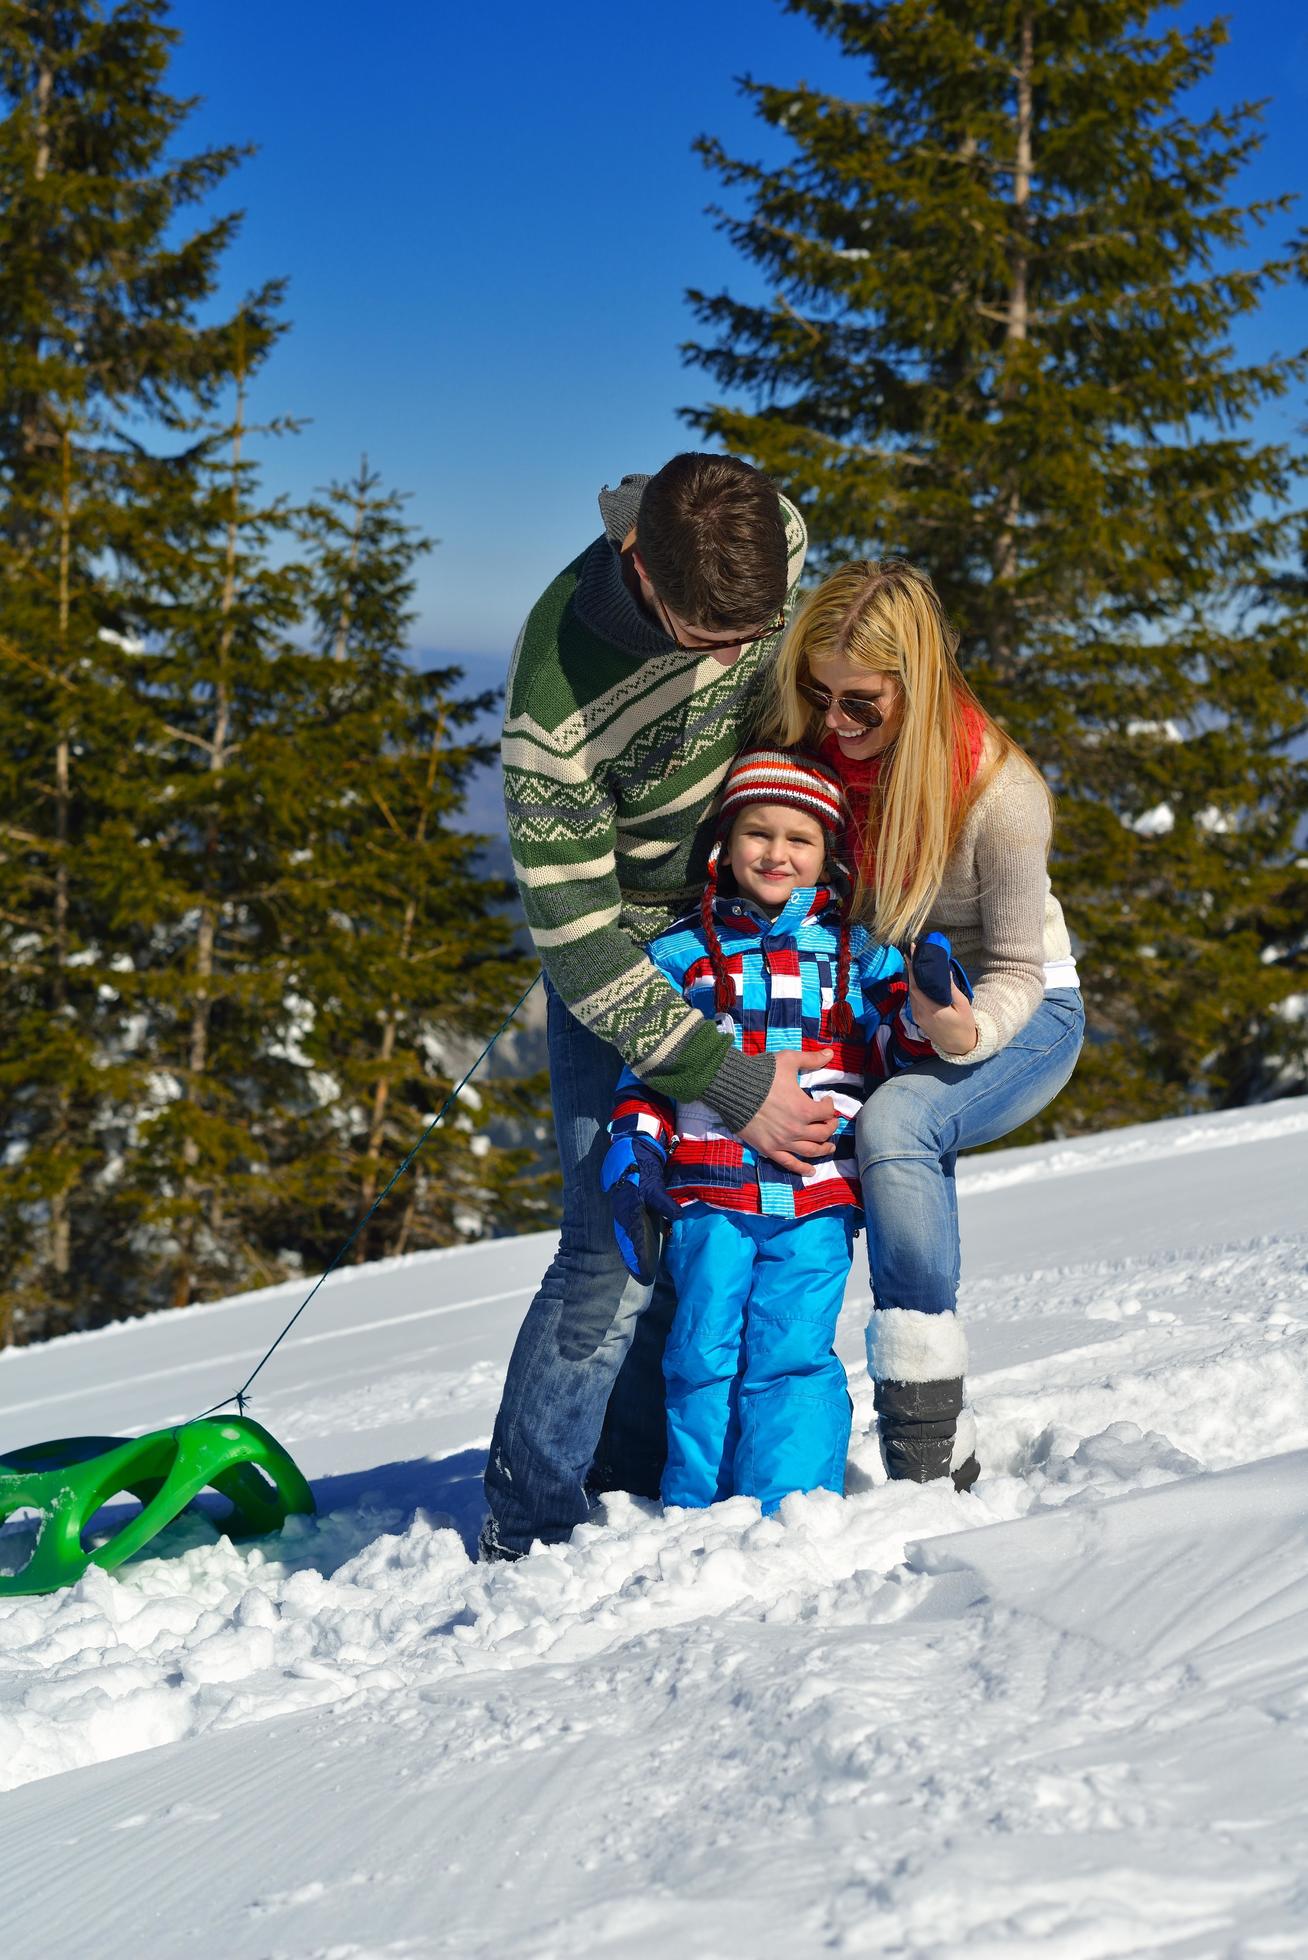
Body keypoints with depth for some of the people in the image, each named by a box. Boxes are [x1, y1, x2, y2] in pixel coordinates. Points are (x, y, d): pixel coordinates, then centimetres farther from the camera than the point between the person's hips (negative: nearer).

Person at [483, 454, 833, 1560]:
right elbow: (577, 938, -29)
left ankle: (635, 1470, 18)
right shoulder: (560, 697, -35)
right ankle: (528, 1527, 1)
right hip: (624, 943, -6)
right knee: (624, 1242, -12)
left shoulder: (776, 541, -19)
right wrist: (730, 1081, -29)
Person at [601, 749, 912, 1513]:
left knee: (790, 1355, -8)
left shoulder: (856, 951, 13)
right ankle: (697, 1514, 7)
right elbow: (645, 1069, 13)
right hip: (710, 1191, 1)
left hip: (816, 1194, 0)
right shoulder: (682, 954, 11)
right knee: (704, 1355, -2)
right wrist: (634, 1157, 1)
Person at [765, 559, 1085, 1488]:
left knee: (895, 1123, -35)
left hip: (1020, 1017, -5)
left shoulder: (999, 793, -27)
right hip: (881, 1016, 6)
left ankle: (929, 1454, -30)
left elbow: (1015, 968, -18)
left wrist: (969, 1031, -41)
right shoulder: (816, 747, -13)